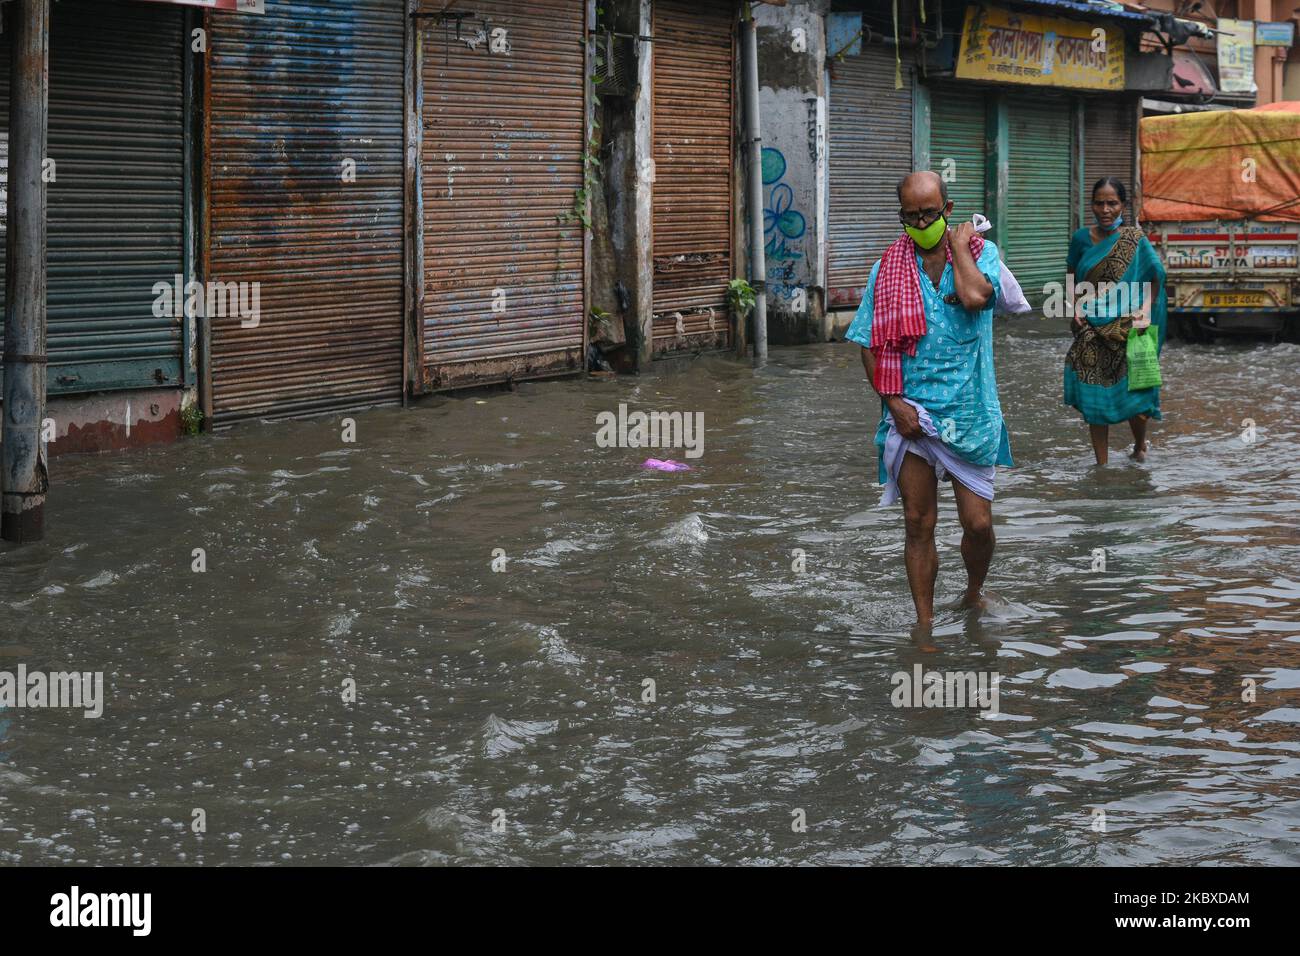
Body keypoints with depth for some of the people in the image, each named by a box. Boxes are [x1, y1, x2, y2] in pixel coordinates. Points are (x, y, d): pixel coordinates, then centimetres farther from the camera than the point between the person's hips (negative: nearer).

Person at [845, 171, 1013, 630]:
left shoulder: (982, 251, -1)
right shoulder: (888, 266, 3)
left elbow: (974, 296, -24)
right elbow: (869, 345, 3)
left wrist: (957, 244, -11)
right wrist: (893, 402, -8)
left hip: (969, 411, -1)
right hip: (911, 413, 1)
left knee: (978, 522, 2)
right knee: (918, 523, 4)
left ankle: (974, 594, 30)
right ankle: (924, 621, 13)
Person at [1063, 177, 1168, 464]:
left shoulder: (1135, 240, -6)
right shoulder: (1082, 238, 2)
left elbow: (1156, 276, 0)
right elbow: (1073, 278, 14)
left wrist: (1145, 310, -13)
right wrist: (1076, 310, 0)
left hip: (1126, 330, -2)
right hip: (1091, 332, 2)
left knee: (1133, 395, 1)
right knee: (1094, 398, 2)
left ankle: (1140, 445, 32)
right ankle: (1101, 462, 13)